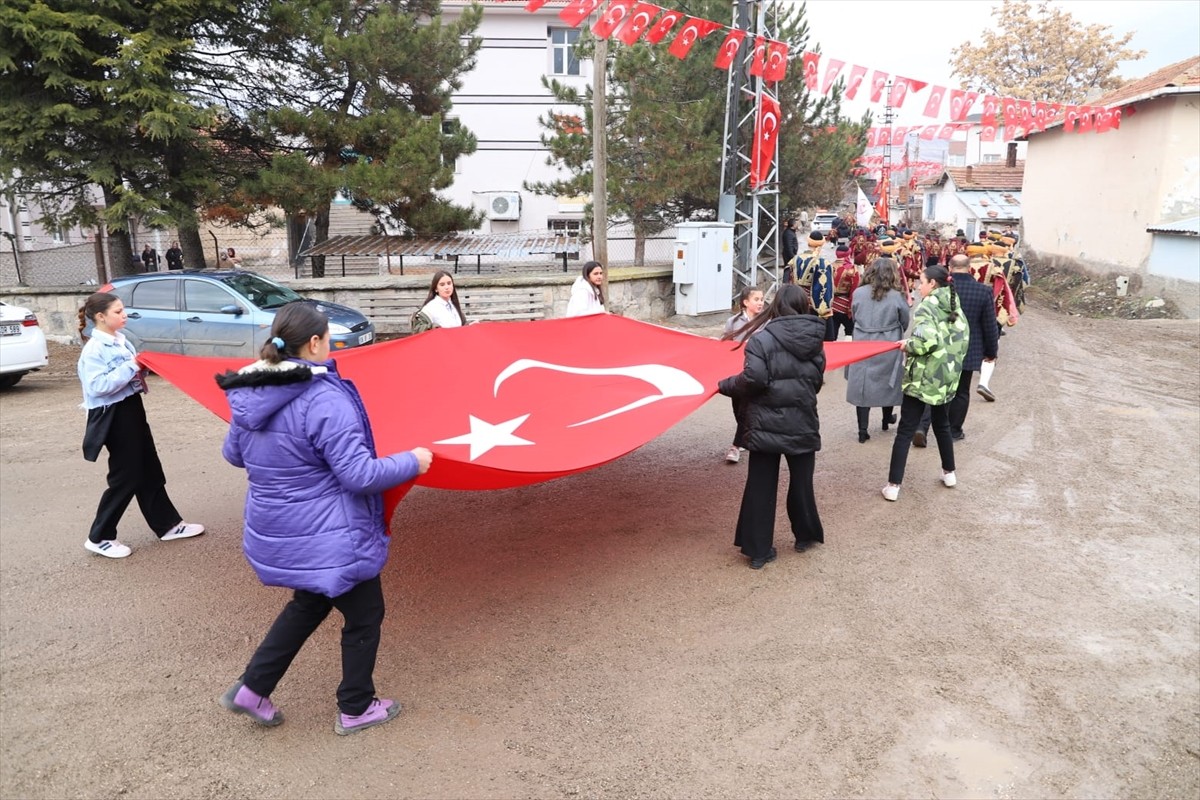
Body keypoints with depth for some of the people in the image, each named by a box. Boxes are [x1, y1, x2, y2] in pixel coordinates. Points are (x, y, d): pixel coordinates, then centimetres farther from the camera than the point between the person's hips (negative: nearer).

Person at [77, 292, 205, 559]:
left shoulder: (121, 341, 9)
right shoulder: (94, 350, -16)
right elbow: (99, 386, -25)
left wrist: (142, 368, -2)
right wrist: (131, 366, -24)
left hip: (132, 410, 9)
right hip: (114, 417, -9)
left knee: (150, 471, 14)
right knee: (126, 478, -1)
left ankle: (168, 525, 24)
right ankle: (99, 538, 13)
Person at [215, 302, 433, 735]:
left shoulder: (249, 395, -1)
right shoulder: (325, 399, -26)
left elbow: (233, 454, 14)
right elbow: (359, 475, -25)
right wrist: (412, 461, -10)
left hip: (273, 531, 8)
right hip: (325, 538, -8)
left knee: (310, 602, 31)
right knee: (364, 616, 15)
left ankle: (252, 688, 33)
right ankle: (355, 709, 31)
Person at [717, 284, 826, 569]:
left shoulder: (762, 337, -13)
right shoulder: (815, 339, 1)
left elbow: (754, 379, -21)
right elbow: (817, 381, 4)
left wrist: (725, 385, -5)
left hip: (765, 423, -3)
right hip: (802, 422, 3)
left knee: (761, 486, 6)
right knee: (801, 481, 20)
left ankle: (758, 549, 12)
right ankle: (805, 535, 38)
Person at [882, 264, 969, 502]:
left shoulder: (927, 305, -14)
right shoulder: (954, 306, 9)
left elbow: (927, 339, -27)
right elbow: (963, 340, 11)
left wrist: (908, 346, -10)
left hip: (923, 377, -7)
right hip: (948, 375, 7)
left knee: (905, 430, -3)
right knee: (942, 425, 25)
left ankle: (893, 485, -3)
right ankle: (949, 473, 37)